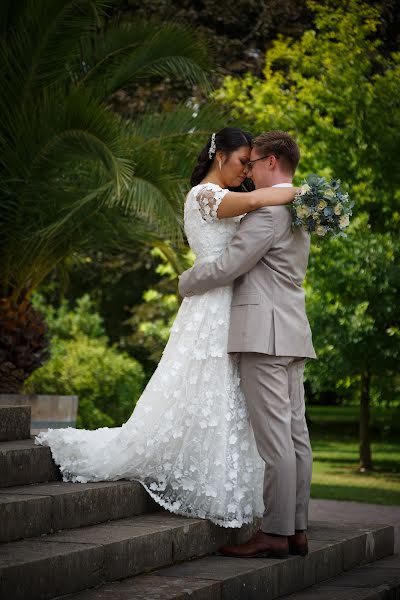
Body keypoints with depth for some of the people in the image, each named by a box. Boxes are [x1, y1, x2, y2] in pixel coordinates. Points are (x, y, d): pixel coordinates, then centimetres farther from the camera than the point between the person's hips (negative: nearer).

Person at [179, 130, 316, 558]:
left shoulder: (269, 209, -11)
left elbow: (228, 266, -13)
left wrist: (186, 282, 4)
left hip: (265, 331, -10)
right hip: (292, 333, 10)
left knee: (274, 436, -10)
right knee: (295, 435, 8)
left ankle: (275, 534, -10)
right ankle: (297, 531, 10)